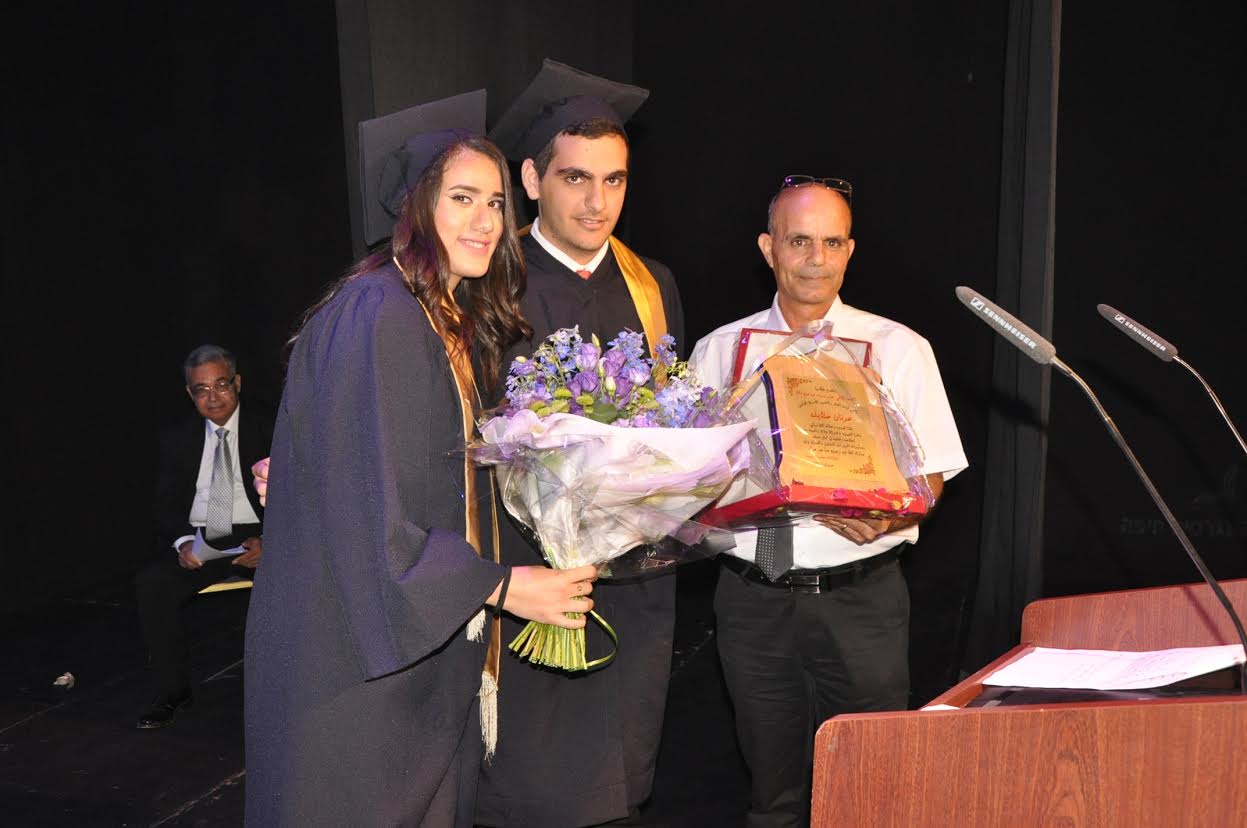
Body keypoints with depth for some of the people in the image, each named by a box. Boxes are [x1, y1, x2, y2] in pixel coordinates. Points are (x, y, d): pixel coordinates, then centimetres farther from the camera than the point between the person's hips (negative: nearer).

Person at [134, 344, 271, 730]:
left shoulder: (268, 429, 1)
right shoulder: (176, 440, 11)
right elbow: (166, 505, 8)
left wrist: (267, 541, -21)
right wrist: (182, 542, -15)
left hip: (255, 536, -3)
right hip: (198, 540, 3)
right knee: (150, 583, -25)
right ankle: (172, 690, -8)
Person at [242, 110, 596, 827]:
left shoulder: (456, 323, 10)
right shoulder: (373, 317, -19)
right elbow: (364, 512, -23)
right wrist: (503, 587, -19)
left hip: (432, 642, 8)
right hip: (361, 654, -8)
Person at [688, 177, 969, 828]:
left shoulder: (899, 350, 3)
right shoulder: (719, 351, 6)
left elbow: (930, 479, 1)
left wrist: (885, 519, -20)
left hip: (861, 597, -1)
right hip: (754, 597, 1)